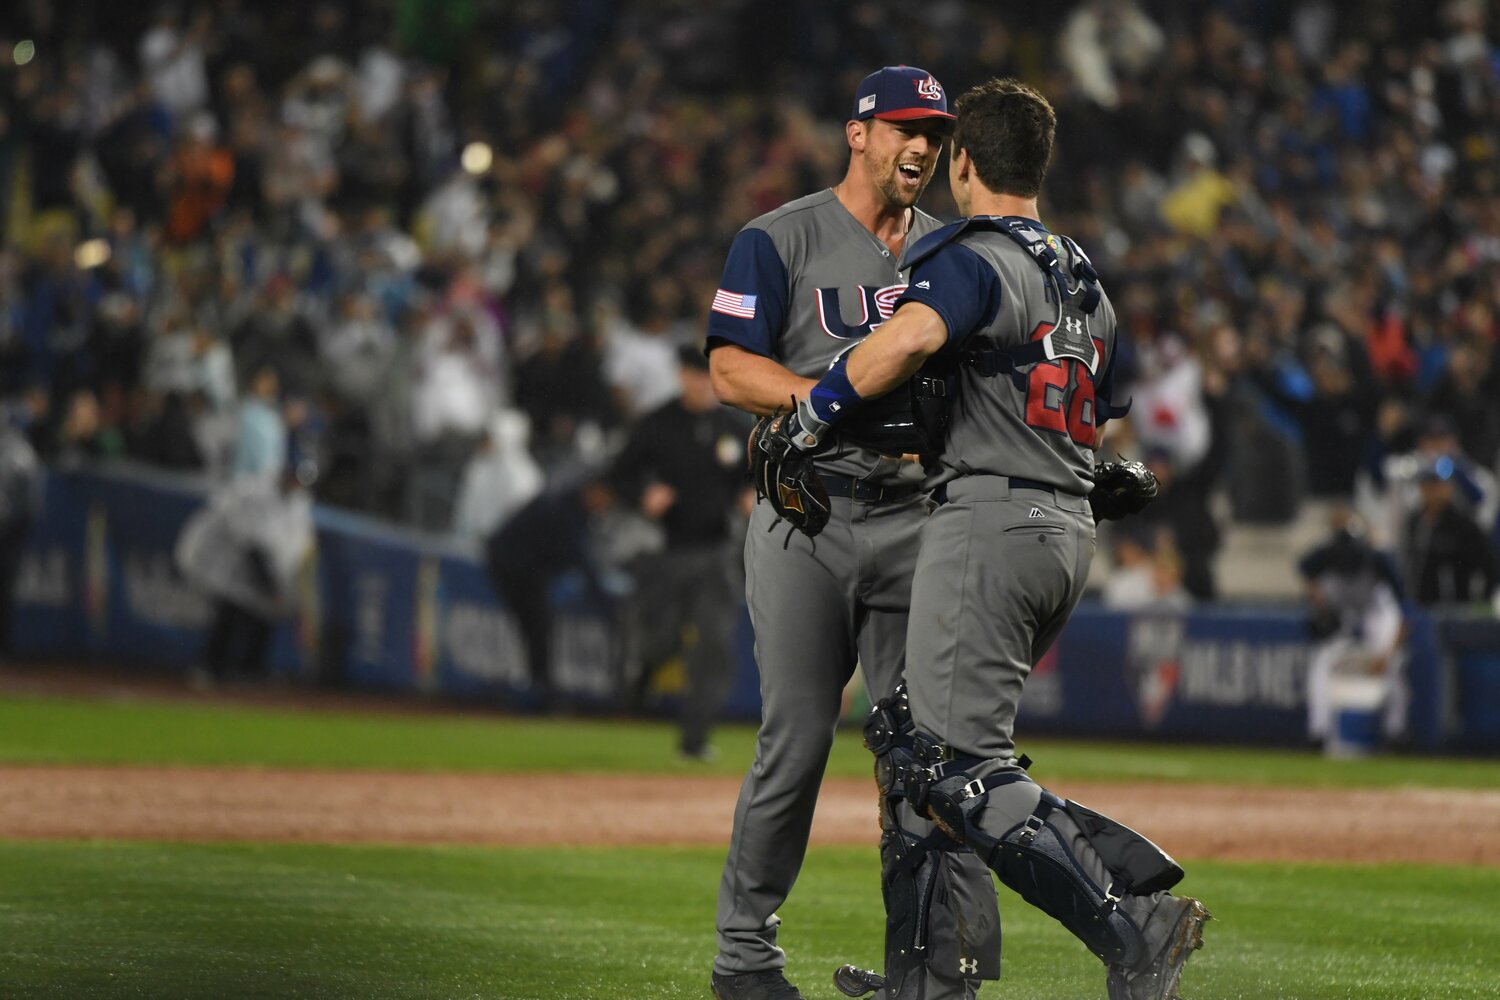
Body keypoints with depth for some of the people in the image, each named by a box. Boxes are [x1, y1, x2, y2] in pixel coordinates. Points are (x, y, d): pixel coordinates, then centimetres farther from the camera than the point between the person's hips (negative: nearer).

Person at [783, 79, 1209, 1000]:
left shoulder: (975, 258, -8)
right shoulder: (1086, 281, 20)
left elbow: (907, 339, -30)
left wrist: (809, 421, -17)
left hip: (990, 520, -9)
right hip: (1071, 531, 9)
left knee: (962, 767, -12)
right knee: (910, 736, 17)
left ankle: (1135, 926, -24)